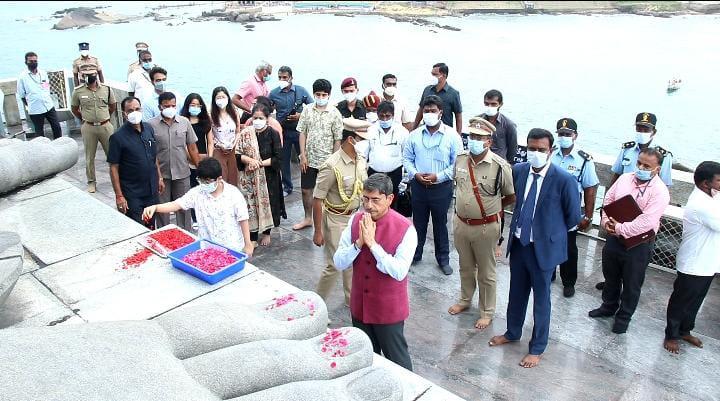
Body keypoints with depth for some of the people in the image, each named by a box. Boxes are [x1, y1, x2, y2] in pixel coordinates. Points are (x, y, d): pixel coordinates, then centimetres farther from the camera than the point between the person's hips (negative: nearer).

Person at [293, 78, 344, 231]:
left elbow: (338, 139, -6)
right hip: (309, 158, 3)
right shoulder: (307, 110, 1)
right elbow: (302, 133, 2)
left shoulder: (335, 113, -7)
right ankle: (308, 218, 29)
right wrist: (303, 155, -3)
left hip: (327, 160, -3)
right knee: (306, 189, 12)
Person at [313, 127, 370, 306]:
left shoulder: (361, 161, -3)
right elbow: (317, 200, -19)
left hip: (355, 217, 7)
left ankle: (351, 299, 37)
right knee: (334, 265, 0)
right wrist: (318, 232, -16)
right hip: (336, 220, -6)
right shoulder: (332, 166, -24)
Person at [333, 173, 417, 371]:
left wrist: (372, 243, -28)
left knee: (397, 360, 13)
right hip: (359, 306, 5)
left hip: (389, 309, -4)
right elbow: (338, 263, -5)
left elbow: (399, 272, -25)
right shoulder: (356, 220, -5)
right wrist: (359, 243, -22)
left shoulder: (405, 229, -19)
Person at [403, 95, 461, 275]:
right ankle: (414, 254, 32)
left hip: (441, 187, -2)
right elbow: (407, 158, 7)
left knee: (440, 223, 10)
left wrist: (438, 176, -16)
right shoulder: (415, 135, 1)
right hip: (418, 185, 2)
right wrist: (415, 174, -10)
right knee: (418, 222, 15)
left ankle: (443, 259, 26)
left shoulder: (452, 136, -8)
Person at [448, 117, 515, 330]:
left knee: (486, 273, 12)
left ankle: (487, 312, 30)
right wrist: (465, 204, 9)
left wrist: (490, 207, 2)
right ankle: (465, 299, 46)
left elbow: (511, 197, -6)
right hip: (461, 223, 5)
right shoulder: (460, 160, -4)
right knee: (465, 267, 24)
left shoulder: (500, 166, -19)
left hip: (486, 227, -4)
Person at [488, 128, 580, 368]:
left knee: (541, 299, 12)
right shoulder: (518, 170, -4)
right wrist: (519, 227, 11)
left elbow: (573, 216, -7)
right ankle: (512, 333, 44)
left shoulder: (564, 180, -20)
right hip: (518, 243, 5)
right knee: (516, 293, 22)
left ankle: (537, 348, 30)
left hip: (543, 247, -5)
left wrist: (550, 231, 4)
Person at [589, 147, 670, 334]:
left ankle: (624, 316, 33)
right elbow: (608, 200, 8)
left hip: (638, 244, -5)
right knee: (610, 277, 23)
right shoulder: (625, 178, 0)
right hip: (614, 238, 5)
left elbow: (646, 222, -26)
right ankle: (608, 306, 45)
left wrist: (620, 228, -22)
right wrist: (606, 221, -7)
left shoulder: (659, 191, -18)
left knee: (631, 284, 13)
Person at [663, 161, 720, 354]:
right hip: (693, 265, -9)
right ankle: (671, 336, 25)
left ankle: (685, 330, 41)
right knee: (680, 301, 9)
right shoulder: (701, 205, -29)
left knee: (695, 301, 24)